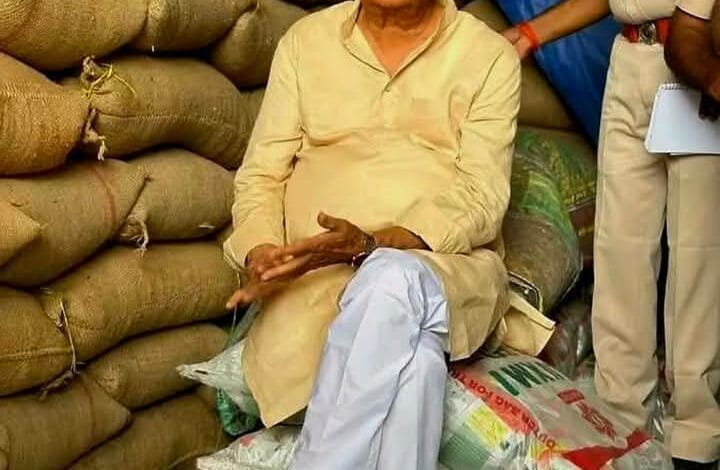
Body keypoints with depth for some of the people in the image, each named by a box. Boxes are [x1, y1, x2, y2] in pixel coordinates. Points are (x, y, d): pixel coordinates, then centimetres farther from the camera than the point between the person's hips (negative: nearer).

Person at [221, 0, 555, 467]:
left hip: (448, 266, -1)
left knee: (393, 280, -38)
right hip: (315, 274, 1)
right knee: (411, 358, -35)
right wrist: (260, 254, -10)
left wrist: (372, 245, -21)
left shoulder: (489, 55, 6)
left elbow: (482, 198, -4)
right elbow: (262, 174, 12)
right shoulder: (306, 40, 15)